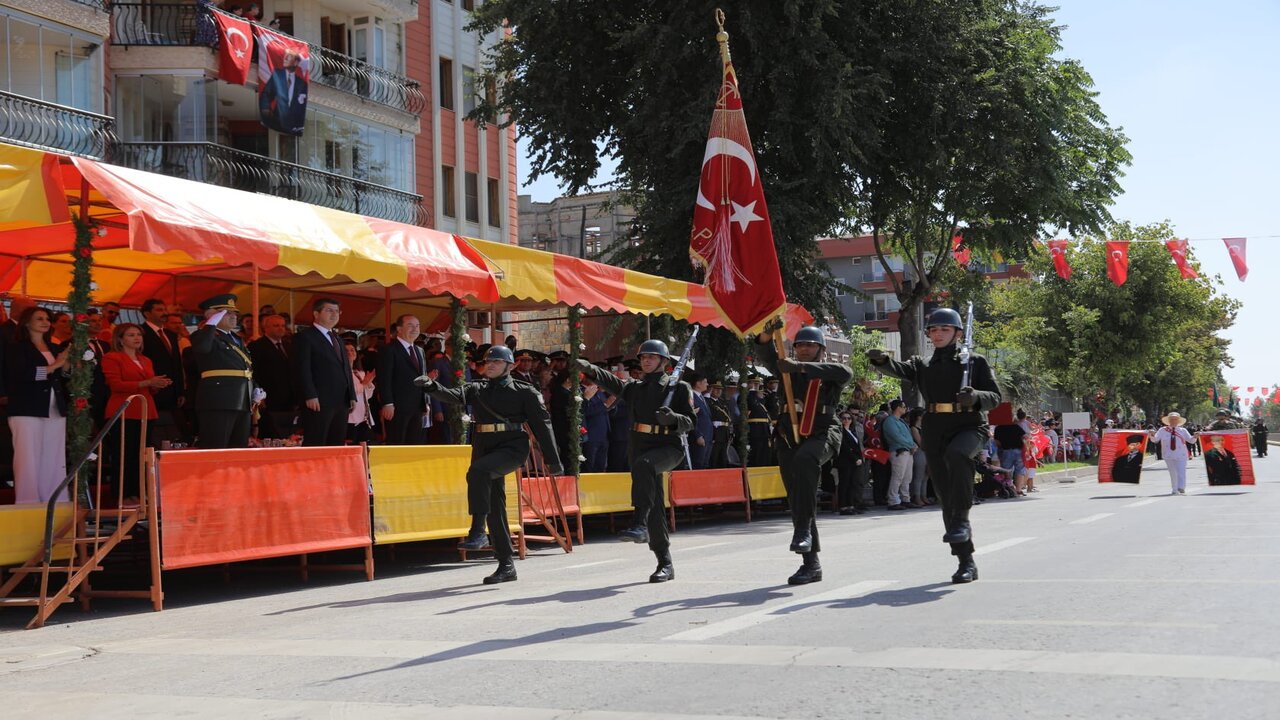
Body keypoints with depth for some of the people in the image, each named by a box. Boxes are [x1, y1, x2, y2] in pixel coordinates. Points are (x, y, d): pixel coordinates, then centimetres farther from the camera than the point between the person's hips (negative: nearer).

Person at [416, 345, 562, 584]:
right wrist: (431, 386, -25)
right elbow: (453, 395, -4)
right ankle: (506, 565, 11)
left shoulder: (525, 392, 4)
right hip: (484, 447, 5)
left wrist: (552, 460, -2)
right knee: (494, 506, 4)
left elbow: (541, 423, 2)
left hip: (513, 447, -5)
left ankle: (477, 531, -30)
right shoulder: (477, 389, 14)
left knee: (478, 471, -32)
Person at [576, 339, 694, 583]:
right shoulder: (635, 388, 17)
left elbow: (689, 423, -2)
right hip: (639, 448, 5)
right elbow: (611, 382, 0)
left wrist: (672, 418, -24)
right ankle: (665, 564, 11)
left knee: (643, 463, -37)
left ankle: (639, 526, -43)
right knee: (654, 508, 3)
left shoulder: (679, 388, 5)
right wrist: (591, 370, -19)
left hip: (669, 448, -5)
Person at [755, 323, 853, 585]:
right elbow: (765, 354, 2)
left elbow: (845, 373, -18)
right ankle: (811, 564, 8)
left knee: (805, 459, -38)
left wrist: (801, 367, -25)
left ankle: (803, 530, -35)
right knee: (796, 500, 2)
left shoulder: (829, 372, 7)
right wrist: (767, 334, -22)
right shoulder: (788, 370, 18)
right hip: (790, 438, 5)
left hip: (822, 434, -5)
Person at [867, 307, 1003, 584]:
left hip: (970, 428, -4)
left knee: (956, 454, -38)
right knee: (945, 497, 2)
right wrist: (881, 360, -28)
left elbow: (995, 397, 2)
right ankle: (966, 563, 10)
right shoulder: (923, 365, 15)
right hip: (934, 432, 4)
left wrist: (975, 397, -21)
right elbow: (898, 369, -5)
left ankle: (961, 521, -30)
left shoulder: (975, 362, 8)